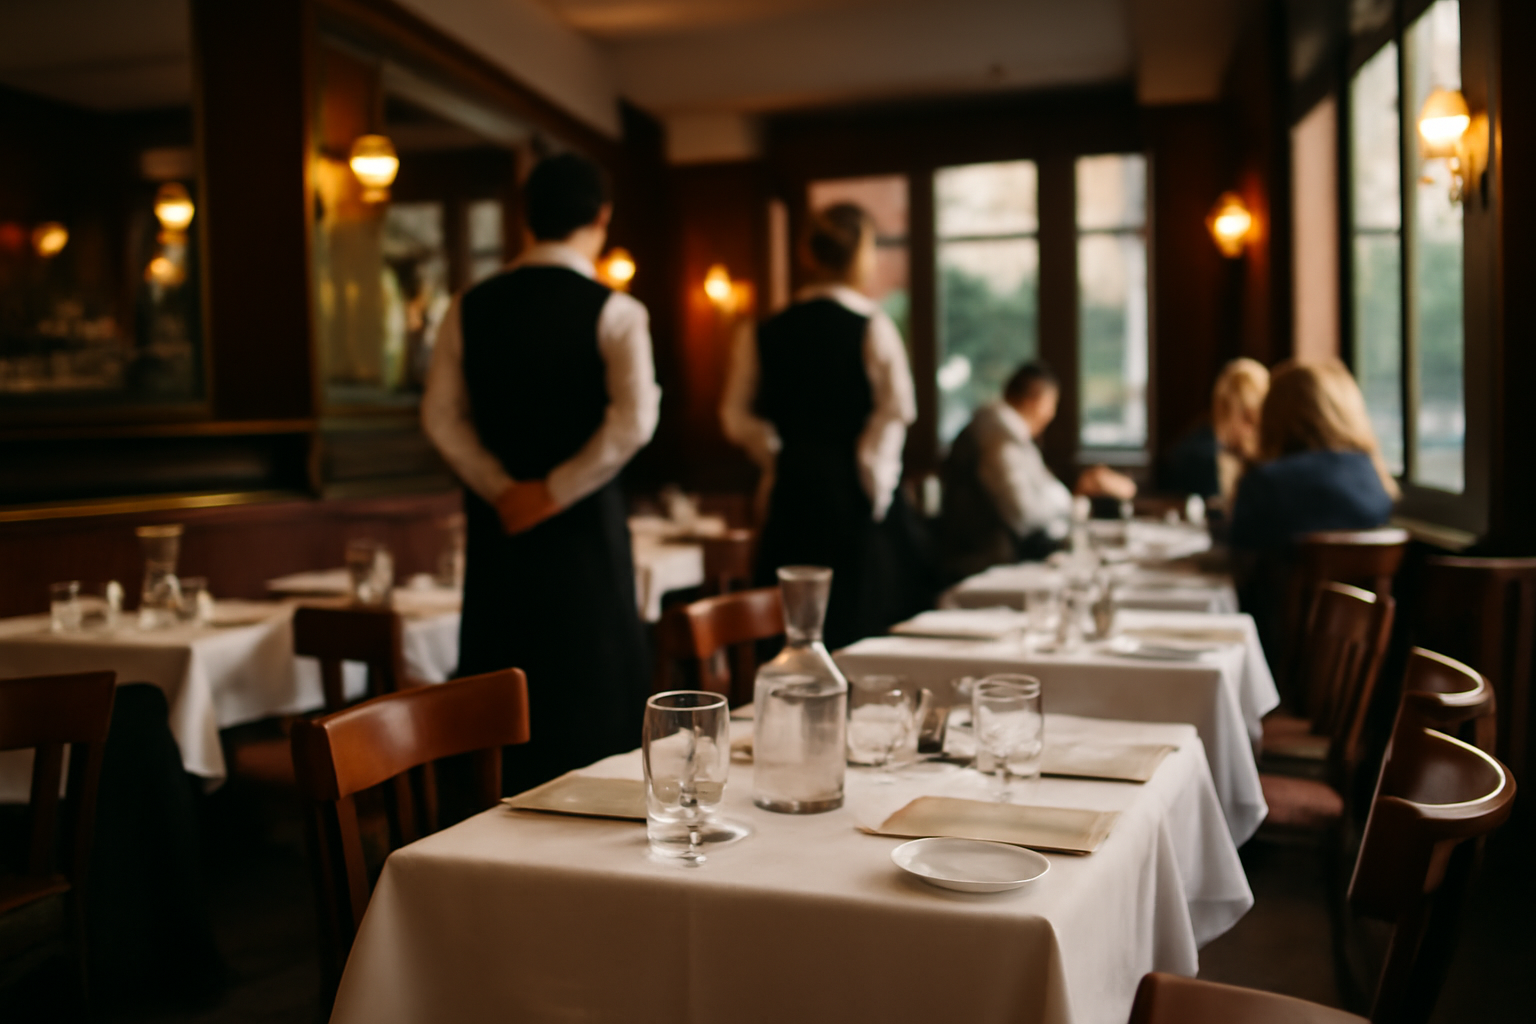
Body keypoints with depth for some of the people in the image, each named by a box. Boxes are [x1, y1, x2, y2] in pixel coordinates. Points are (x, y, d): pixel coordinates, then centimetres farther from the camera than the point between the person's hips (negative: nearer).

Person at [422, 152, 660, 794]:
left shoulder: (471, 307, 4)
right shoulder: (614, 312, -8)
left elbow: (442, 416, 1)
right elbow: (633, 421, -19)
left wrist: (503, 490, -2)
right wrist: (556, 492, -12)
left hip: (498, 523, 4)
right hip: (582, 524, -4)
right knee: (587, 693, 6)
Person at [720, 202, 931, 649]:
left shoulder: (763, 334, 4)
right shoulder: (871, 327, -8)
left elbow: (740, 419, 6)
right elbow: (897, 407, -13)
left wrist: (778, 462, 14)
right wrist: (874, 476, -5)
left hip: (792, 498, 4)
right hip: (858, 495, -4)